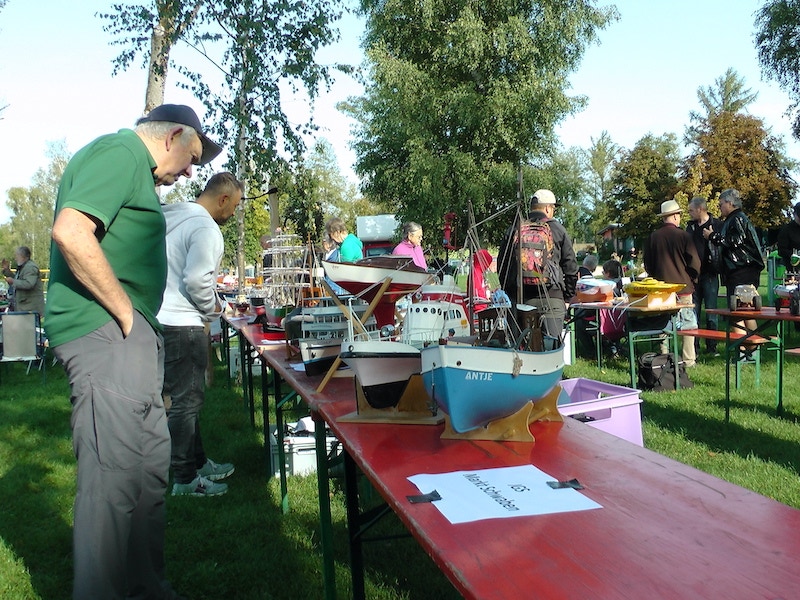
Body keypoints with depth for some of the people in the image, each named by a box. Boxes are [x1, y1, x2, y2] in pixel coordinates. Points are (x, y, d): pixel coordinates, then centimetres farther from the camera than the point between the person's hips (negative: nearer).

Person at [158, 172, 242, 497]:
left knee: (184, 397, 18)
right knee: (186, 401, -1)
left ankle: (198, 462, 31)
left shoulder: (171, 214, 14)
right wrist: (214, 309, -7)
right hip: (181, 325, -10)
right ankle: (185, 479, 10)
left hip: (157, 320, 10)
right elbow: (196, 279, -25)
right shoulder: (206, 228, -16)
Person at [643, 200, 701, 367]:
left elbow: (647, 264, 8)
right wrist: (692, 279, 12)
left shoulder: (653, 237, 0)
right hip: (683, 286, -3)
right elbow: (695, 262, -5)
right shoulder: (683, 235, -8)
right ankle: (688, 359, 5)